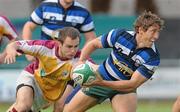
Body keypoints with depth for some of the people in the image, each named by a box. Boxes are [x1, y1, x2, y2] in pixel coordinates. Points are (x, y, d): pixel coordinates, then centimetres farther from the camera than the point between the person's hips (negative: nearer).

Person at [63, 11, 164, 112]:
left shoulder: (153, 57, -26)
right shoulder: (120, 35, -19)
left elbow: (133, 85, -28)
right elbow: (93, 44, -2)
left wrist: (102, 83, -37)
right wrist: (81, 61, -18)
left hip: (125, 88, -2)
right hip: (102, 77, 2)